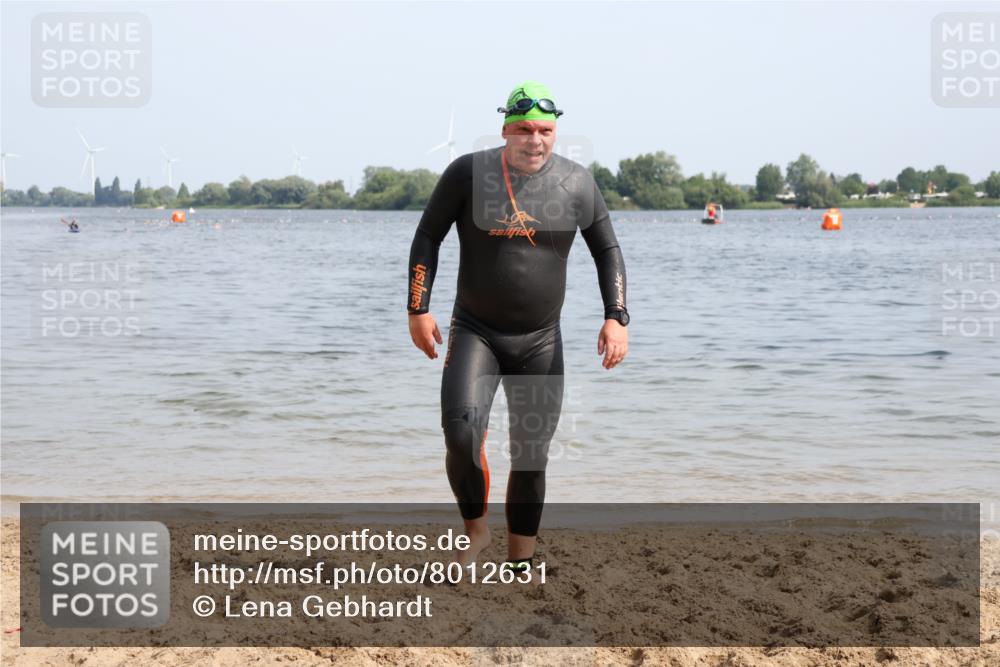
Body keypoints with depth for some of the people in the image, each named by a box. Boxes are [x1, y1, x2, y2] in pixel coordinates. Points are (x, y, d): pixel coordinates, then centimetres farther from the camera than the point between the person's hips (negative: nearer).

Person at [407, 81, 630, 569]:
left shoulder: (576, 183, -3)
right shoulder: (468, 172, -8)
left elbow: (607, 250, 7)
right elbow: (428, 237, 1)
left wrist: (616, 318, -3)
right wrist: (418, 310, -5)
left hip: (540, 341, 2)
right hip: (474, 333, -2)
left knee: (531, 457, 6)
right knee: (461, 432, -23)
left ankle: (520, 562, 22)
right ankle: (475, 530, 2)